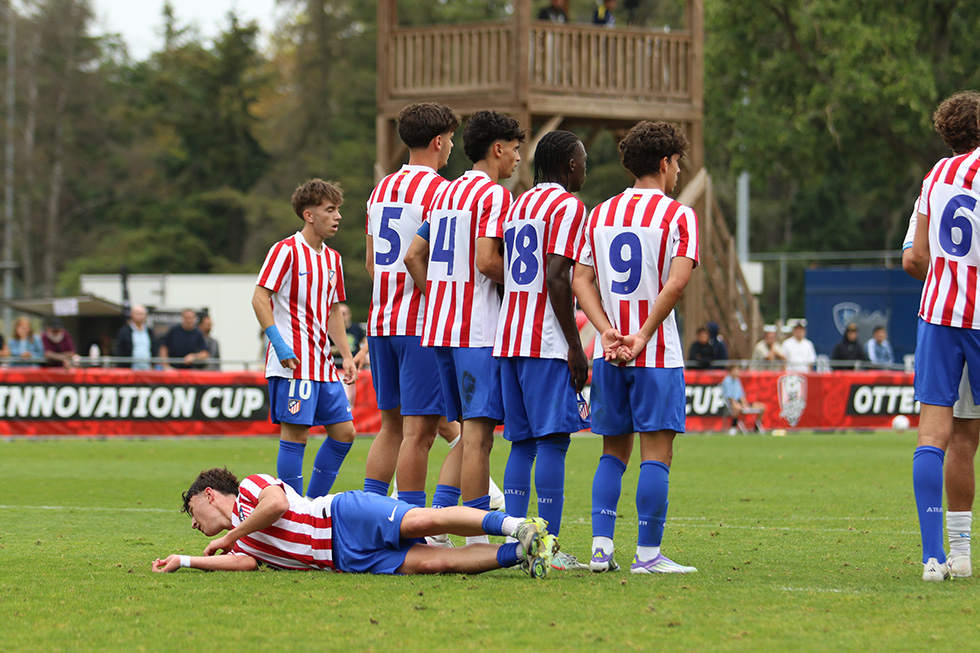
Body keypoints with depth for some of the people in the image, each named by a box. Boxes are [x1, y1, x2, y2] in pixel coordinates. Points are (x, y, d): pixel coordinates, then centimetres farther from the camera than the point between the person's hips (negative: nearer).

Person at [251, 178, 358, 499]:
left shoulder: (332, 259, 17)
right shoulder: (286, 250, -7)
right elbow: (260, 297, -12)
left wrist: (346, 355, 16)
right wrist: (279, 343, -20)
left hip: (323, 364, 8)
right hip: (293, 362, -8)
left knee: (343, 433, 5)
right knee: (295, 434, -8)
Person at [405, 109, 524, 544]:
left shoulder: (447, 193, 17)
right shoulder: (494, 195, -9)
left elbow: (414, 256, 16)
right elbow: (486, 261, -20)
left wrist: (439, 298, 16)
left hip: (439, 325, 8)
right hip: (480, 329, -8)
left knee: (470, 430, 12)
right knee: (478, 430, -9)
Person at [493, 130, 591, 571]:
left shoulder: (518, 206, 18)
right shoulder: (567, 205, -7)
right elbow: (557, 278, -16)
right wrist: (575, 348, -13)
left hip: (510, 338, 8)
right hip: (548, 344, -8)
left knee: (523, 441, 9)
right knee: (553, 440, -7)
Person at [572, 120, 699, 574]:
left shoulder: (599, 214, 11)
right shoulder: (678, 216, -5)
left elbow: (581, 281, 4)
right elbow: (676, 282, -18)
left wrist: (609, 332, -4)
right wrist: (642, 337, -16)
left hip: (609, 353, 5)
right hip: (658, 356, -5)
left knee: (614, 451, 13)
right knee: (656, 453, -1)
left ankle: (602, 546, 5)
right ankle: (648, 553, -3)